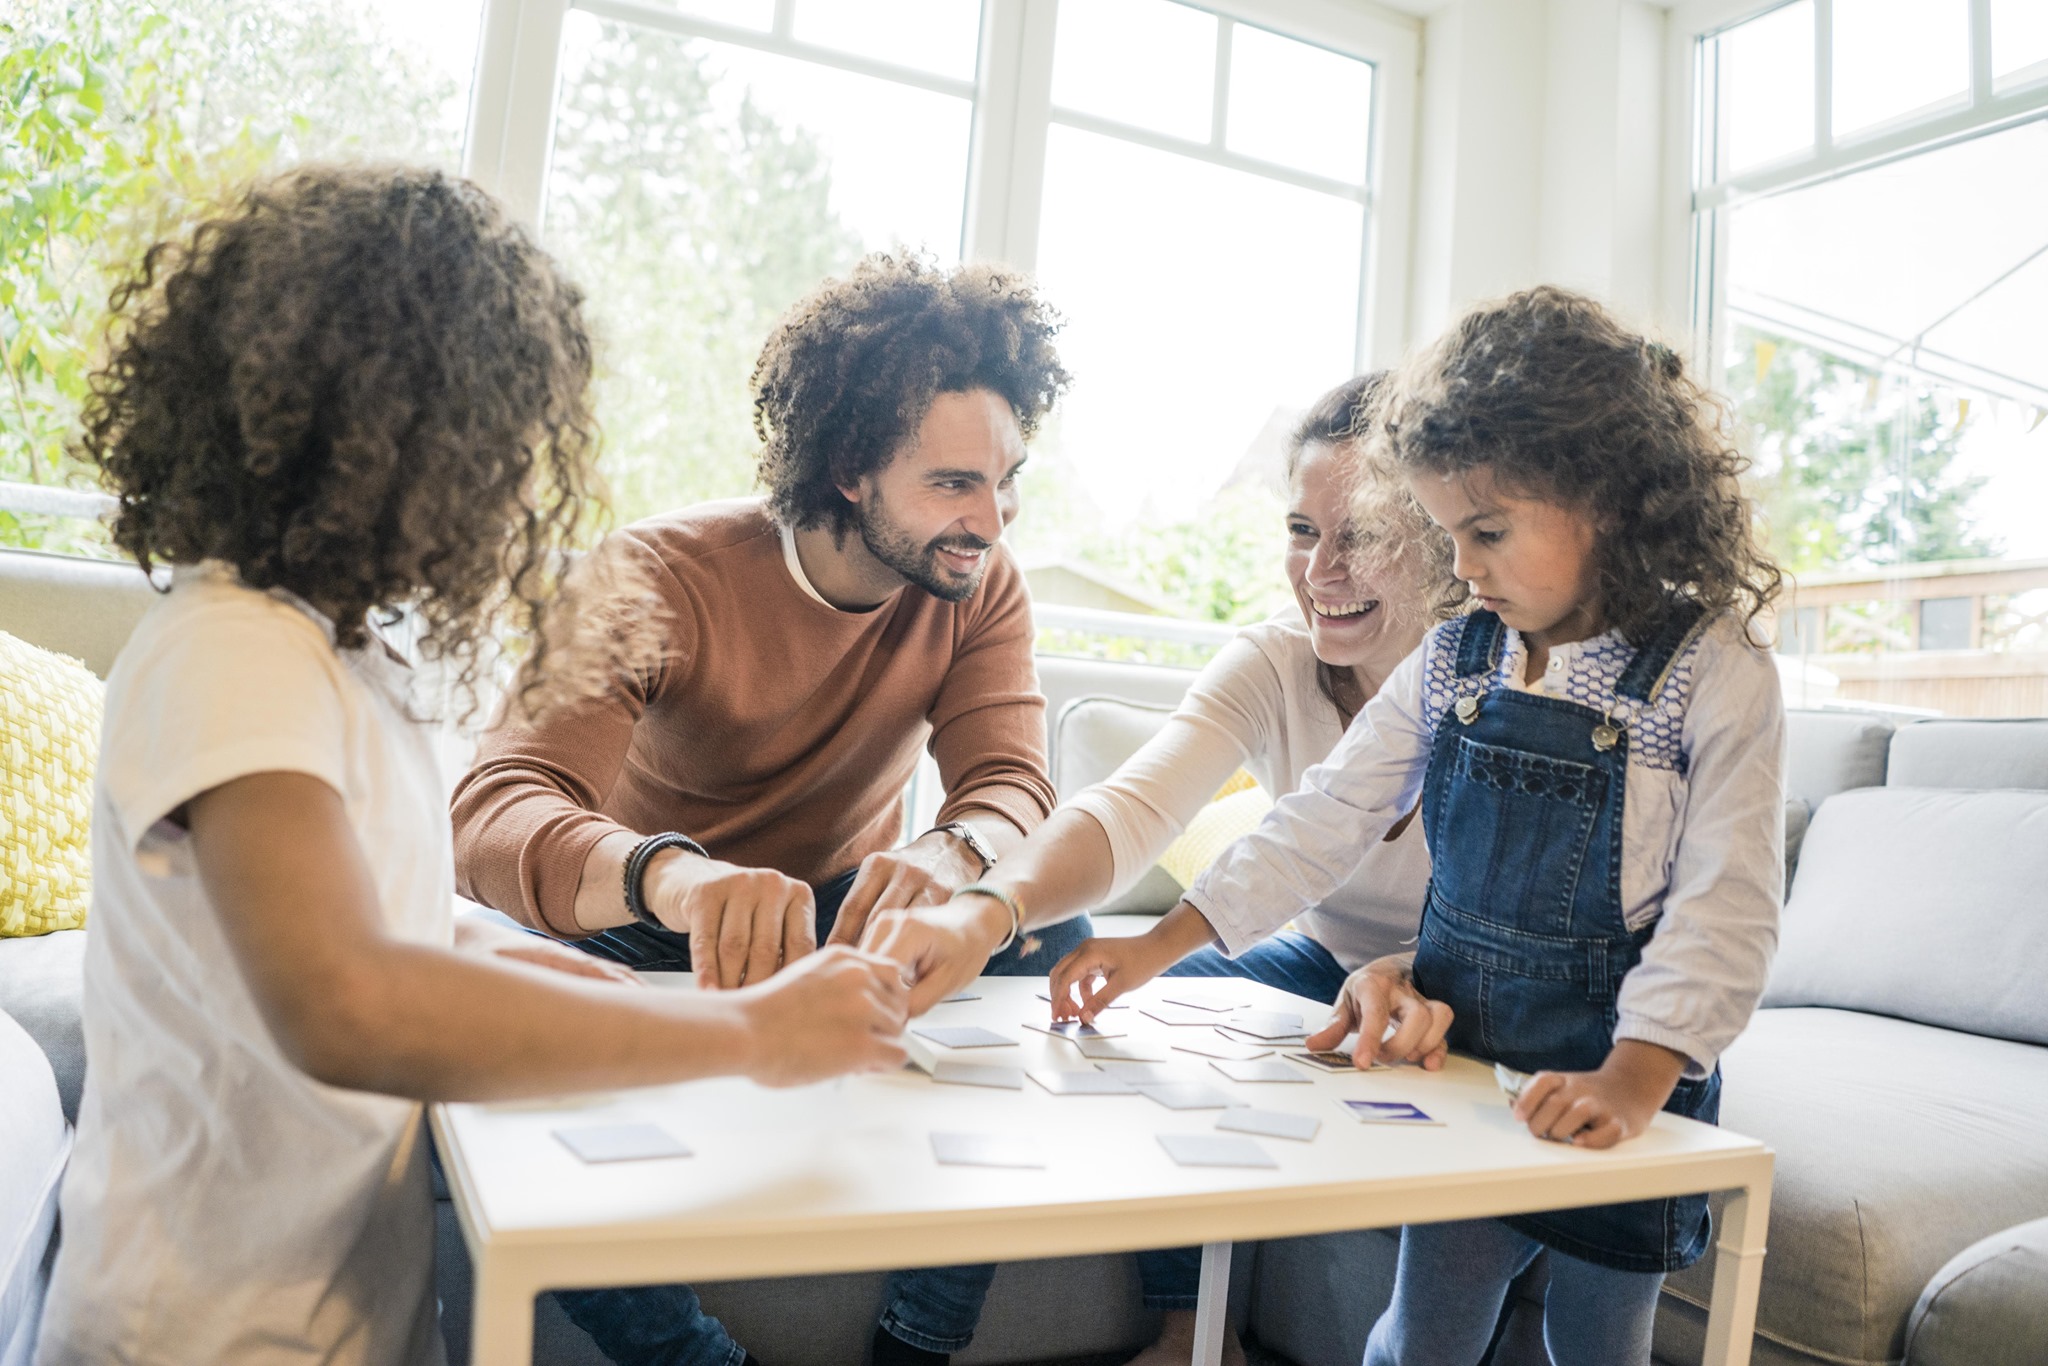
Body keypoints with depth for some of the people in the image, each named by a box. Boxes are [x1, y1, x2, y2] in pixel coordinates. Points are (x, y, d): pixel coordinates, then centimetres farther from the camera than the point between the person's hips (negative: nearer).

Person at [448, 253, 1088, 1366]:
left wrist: (951, 858, -47)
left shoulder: (980, 588, -9)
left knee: (1052, 938, -24)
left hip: (842, 920, 3)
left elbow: (1012, 787, -21)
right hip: (644, 936, -2)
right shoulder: (664, 577, -22)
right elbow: (496, 813, -36)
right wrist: (671, 874, -60)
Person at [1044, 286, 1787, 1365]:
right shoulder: (1451, 663, 0)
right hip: (1460, 1059, 4)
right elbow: (1324, 820, -1)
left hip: (1623, 1090, -3)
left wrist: (1634, 1075, -29)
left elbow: (1723, 911, -17)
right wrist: (1161, 943, -7)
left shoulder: (1714, 675, -13)